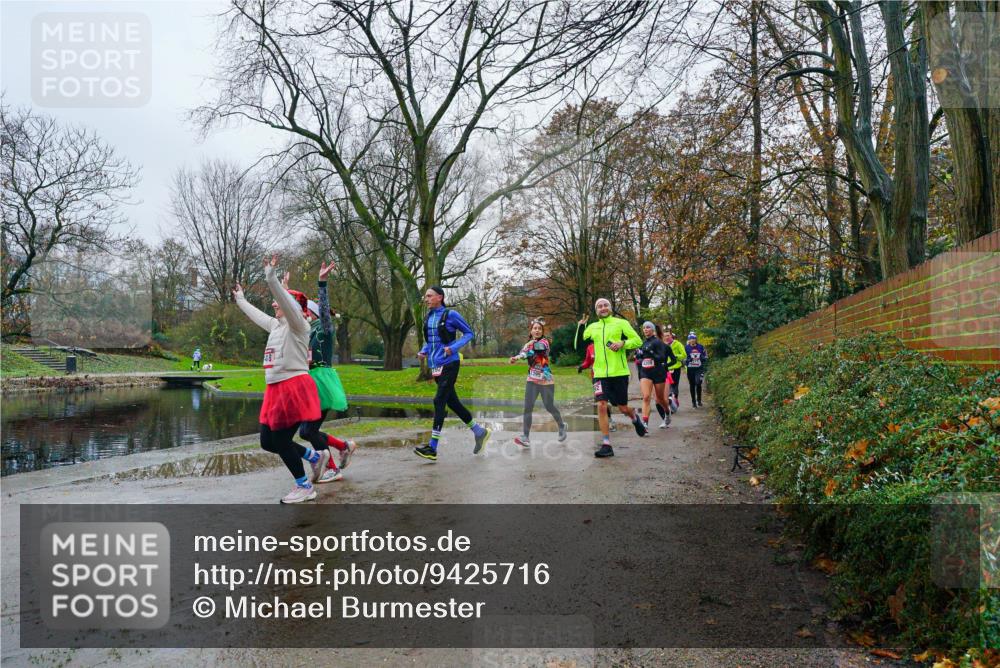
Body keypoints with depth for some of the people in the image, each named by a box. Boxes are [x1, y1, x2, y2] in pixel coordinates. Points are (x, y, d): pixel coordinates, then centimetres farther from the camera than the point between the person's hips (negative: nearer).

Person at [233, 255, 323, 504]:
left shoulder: (297, 325, -7)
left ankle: (305, 487, 11)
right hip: (275, 389, 9)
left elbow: (286, 299, -24)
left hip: (294, 387, -9)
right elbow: (256, 314, 35)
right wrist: (240, 299, 46)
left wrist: (271, 277, -30)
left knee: (281, 441, -5)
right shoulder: (275, 325, 16)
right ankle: (313, 456, 26)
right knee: (268, 442, 8)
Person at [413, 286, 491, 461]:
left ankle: (433, 448, -11)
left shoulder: (450, 315, -9)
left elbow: (468, 333, -3)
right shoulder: (428, 317, 11)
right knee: (452, 402, 12)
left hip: (449, 364, -8)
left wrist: (453, 348, -17)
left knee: (439, 401, -12)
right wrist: (424, 351, 4)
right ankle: (479, 431, 28)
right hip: (435, 366, 8)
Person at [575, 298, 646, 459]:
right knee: (601, 406, -11)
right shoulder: (592, 327, 11)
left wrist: (622, 343, -19)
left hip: (619, 373, -2)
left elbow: (638, 341, -1)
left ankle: (635, 418, 43)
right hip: (600, 374, 2)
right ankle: (606, 445, -6)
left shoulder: (621, 323, 2)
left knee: (623, 408, 6)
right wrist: (580, 327, -5)